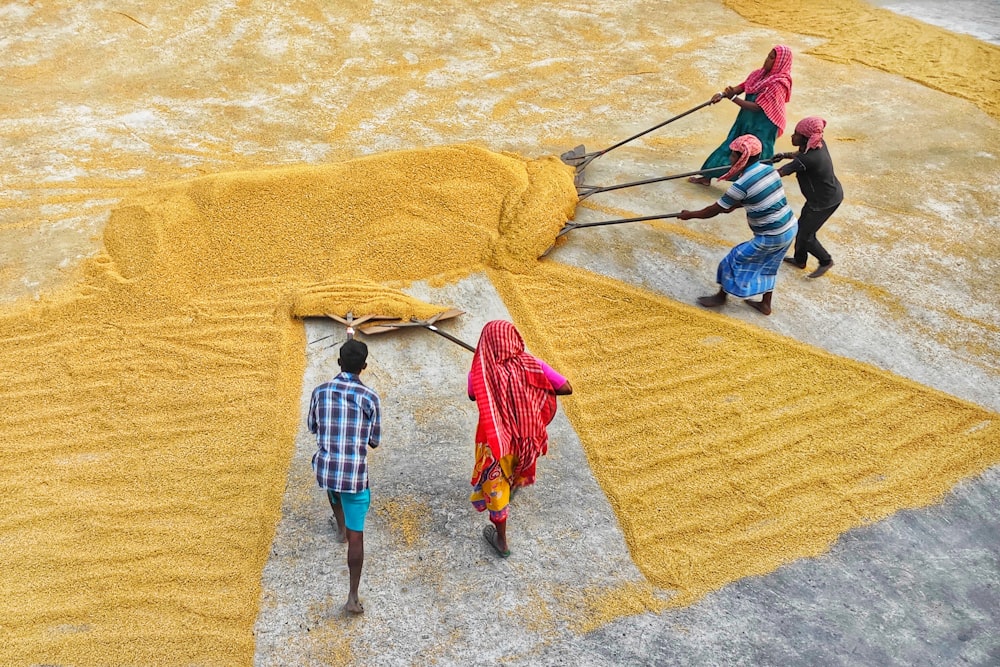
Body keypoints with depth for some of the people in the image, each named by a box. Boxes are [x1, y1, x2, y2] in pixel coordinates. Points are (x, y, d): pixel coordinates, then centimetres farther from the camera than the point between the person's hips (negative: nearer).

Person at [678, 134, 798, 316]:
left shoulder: (742, 184, -22)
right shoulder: (769, 169, 1)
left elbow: (714, 210, -11)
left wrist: (690, 215, 3)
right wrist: (733, 206, 28)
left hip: (771, 237, -8)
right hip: (790, 228, 8)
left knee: (736, 260, 11)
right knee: (767, 265, 26)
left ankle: (721, 296, 30)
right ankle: (765, 304, 39)